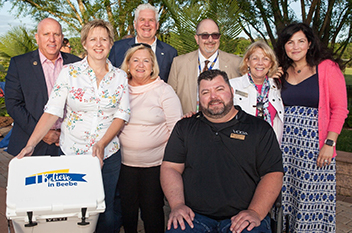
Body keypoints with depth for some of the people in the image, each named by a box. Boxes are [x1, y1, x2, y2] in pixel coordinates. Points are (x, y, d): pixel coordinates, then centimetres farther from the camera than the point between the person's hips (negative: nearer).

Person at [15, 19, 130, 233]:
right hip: (71, 153, -1)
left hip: (108, 154, 1)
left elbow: (122, 114, -1)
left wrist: (102, 145, -15)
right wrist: (30, 145, -18)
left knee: (108, 216, 4)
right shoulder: (69, 72, -3)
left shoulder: (120, 76, 3)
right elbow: (52, 111, -8)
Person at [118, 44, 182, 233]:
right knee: (127, 208, 11)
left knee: (152, 209, 4)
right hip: (124, 162, 3)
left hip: (155, 164, -3)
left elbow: (176, 129, -6)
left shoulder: (164, 91, -4)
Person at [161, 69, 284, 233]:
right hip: (195, 216, 1)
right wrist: (177, 205, -8)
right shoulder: (185, 127, 15)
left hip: (241, 218, 0)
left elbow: (273, 174, 2)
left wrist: (255, 213, -12)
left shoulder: (260, 129, 9)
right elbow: (170, 168, 9)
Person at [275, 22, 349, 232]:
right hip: (286, 141, 4)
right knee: (286, 192, 7)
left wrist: (329, 143, -12)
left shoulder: (327, 67, -1)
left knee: (313, 196, -1)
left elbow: (340, 108, -6)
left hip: (314, 142, -4)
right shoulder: (284, 72, 13)